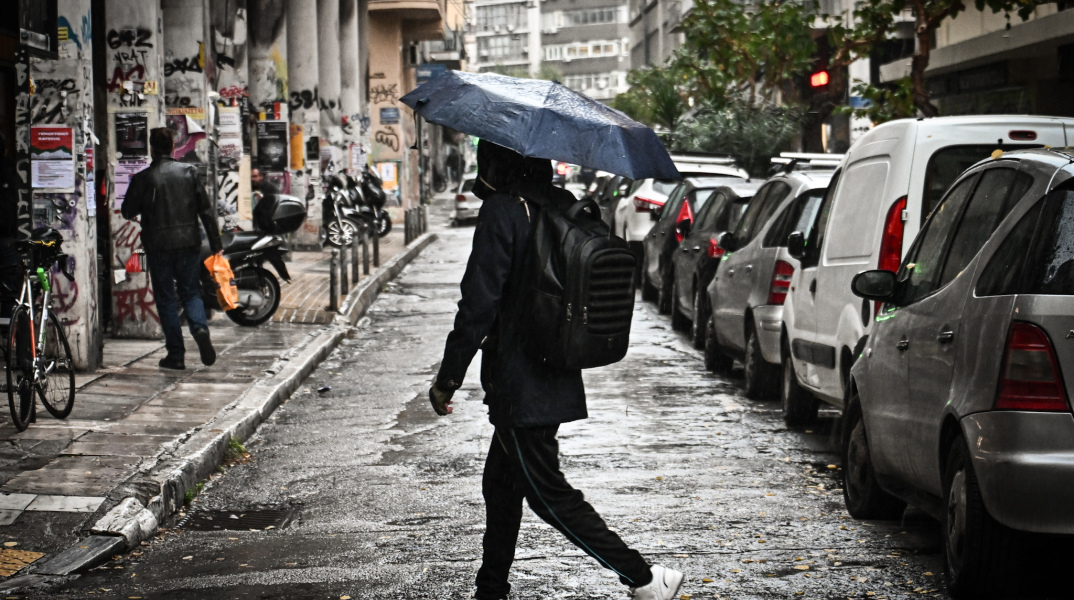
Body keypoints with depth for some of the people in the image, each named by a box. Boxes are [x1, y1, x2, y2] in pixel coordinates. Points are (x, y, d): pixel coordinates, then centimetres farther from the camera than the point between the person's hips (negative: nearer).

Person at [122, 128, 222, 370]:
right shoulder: (189, 172, 1)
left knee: (166, 298, 6)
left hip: (159, 245, -2)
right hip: (188, 242, 2)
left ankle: (176, 354, 3)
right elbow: (206, 209, 0)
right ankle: (200, 328, -15)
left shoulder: (142, 179, -6)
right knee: (191, 292, 14)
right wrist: (216, 244, 4)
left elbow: (128, 212, 2)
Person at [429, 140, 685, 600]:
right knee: (500, 484, 19)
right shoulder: (563, 208, 8)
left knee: (547, 492, -2)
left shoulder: (501, 212, -17)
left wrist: (448, 379, -13)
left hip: (519, 384, -9)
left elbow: (478, 304, -20)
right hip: (557, 379, 9)